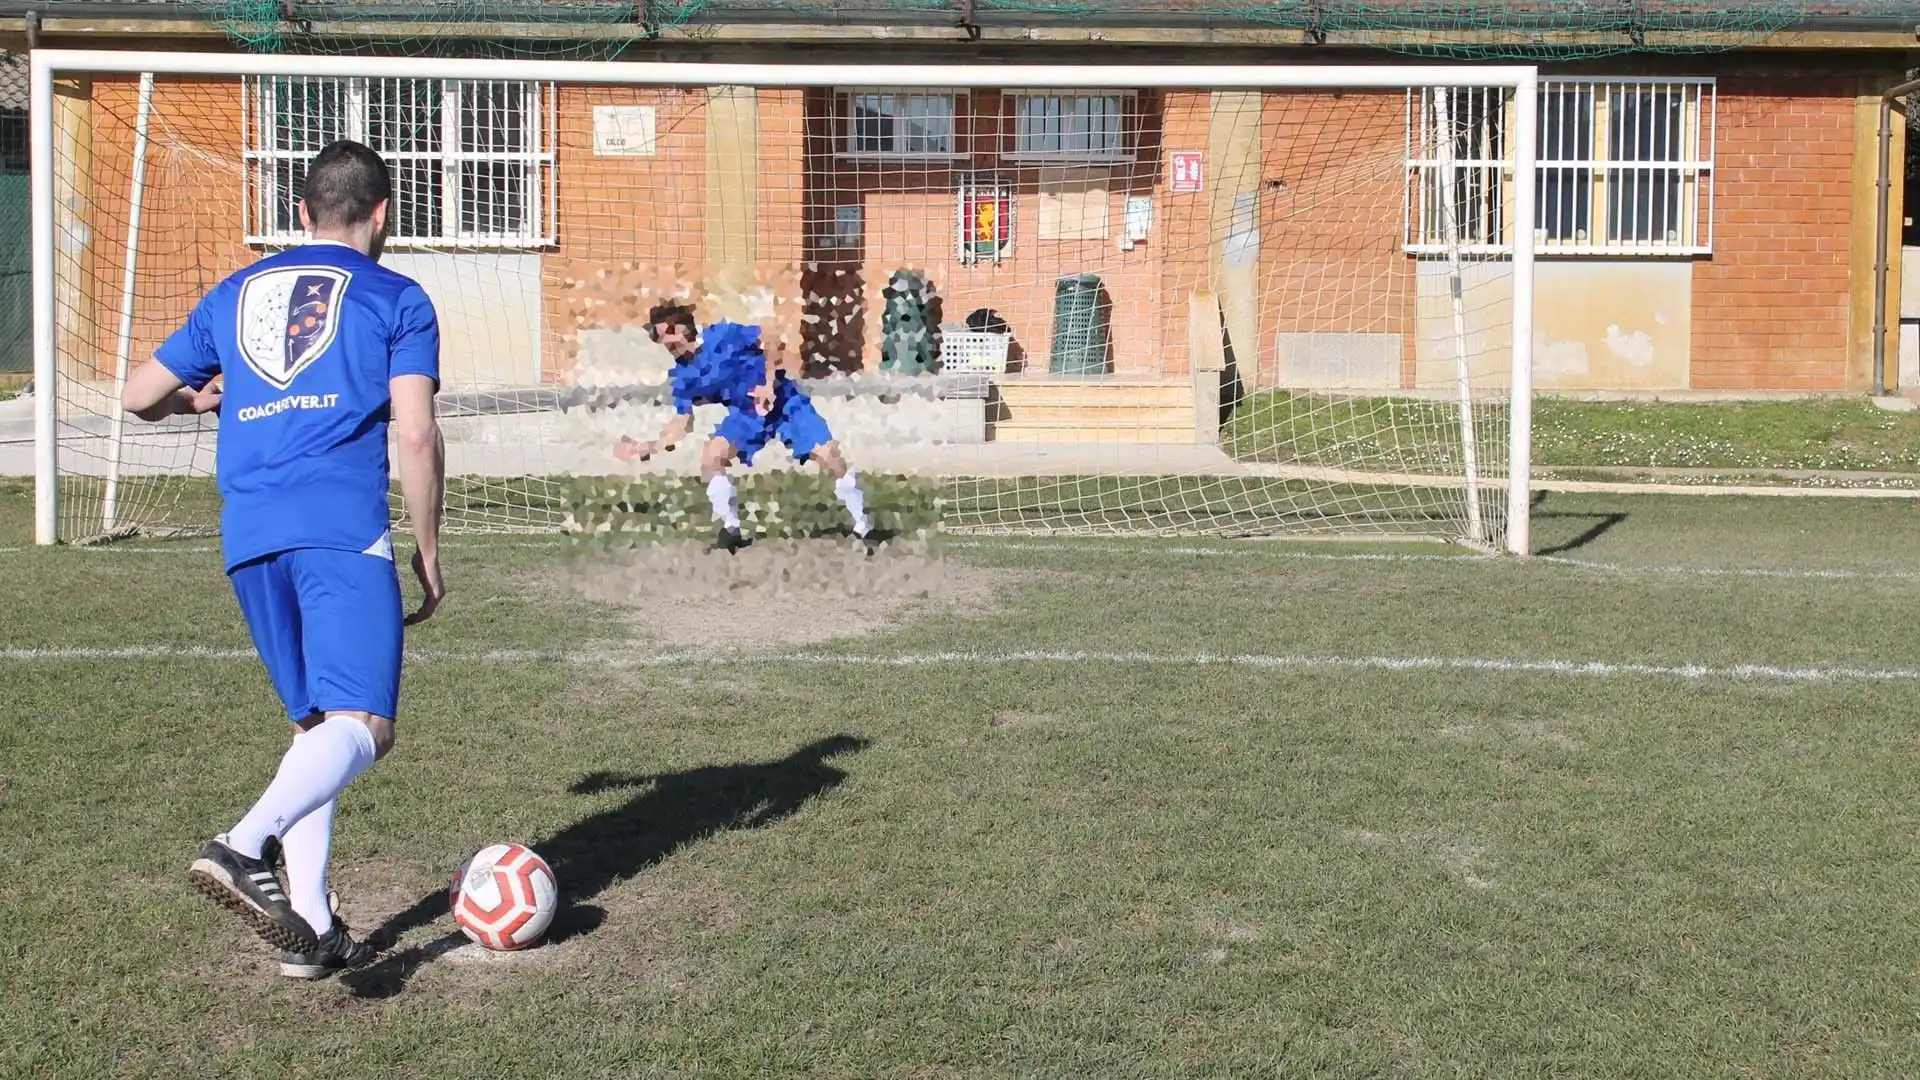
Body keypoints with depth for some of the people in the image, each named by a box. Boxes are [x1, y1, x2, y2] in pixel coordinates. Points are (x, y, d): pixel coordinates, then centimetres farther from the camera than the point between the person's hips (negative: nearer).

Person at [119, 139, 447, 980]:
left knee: (313, 725, 15)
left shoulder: (236, 294, 22)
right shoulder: (397, 299, 8)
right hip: (343, 529, -6)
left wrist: (201, 399, 47)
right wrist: (428, 555, 7)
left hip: (248, 535, 6)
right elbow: (416, 438, -2)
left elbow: (139, 396, 26)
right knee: (362, 726, -13)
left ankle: (311, 928, 10)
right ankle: (243, 847, -38)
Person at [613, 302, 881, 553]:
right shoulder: (681, 376, -6)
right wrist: (647, 448, -10)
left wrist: (769, 384, -20)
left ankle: (864, 526, 0)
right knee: (711, 457, -18)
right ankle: (731, 530, -2)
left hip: (785, 400, -4)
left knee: (830, 458, -15)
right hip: (747, 414, 4)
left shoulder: (723, 335, -20)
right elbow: (683, 424, 0)